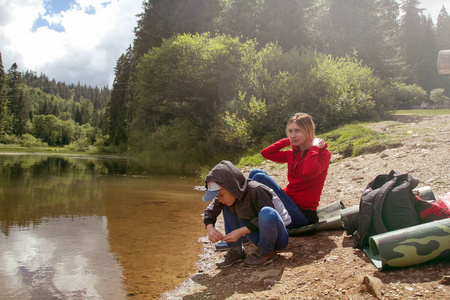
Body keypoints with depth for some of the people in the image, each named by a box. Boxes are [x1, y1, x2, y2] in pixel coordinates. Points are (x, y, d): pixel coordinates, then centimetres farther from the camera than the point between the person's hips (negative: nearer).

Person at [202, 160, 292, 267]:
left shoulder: (256, 191, -28)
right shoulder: (229, 195, -6)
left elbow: (267, 215, -29)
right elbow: (210, 211, 1)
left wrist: (241, 231, -30)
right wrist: (210, 228, -20)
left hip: (279, 238, -7)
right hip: (260, 237, 7)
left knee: (266, 213, -40)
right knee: (227, 208, -1)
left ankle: (267, 252, -13)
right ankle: (236, 251, 2)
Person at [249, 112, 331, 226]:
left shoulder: (322, 153, -8)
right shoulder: (293, 154, 12)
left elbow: (309, 172, -30)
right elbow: (265, 153, 11)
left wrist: (314, 147, -16)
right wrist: (288, 140, 8)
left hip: (302, 213, -7)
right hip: (288, 202, 7)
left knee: (260, 177, -20)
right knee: (255, 172, -7)